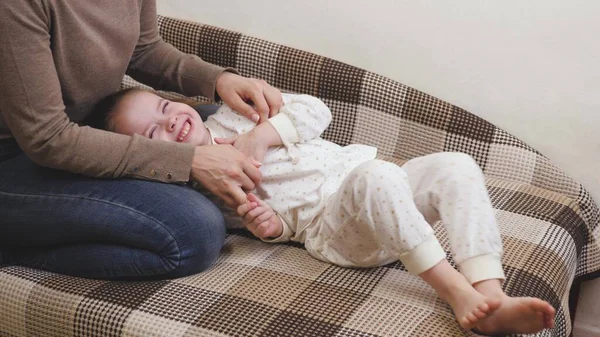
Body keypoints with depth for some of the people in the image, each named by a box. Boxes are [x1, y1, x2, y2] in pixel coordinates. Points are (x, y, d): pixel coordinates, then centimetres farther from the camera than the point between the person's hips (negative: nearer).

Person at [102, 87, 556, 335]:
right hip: (328, 226, -6)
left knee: (457, 166, -17)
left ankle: (491, 297, -32)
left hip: (381, 197, 7)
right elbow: (281, 224, 5)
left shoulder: (233, 115, 20)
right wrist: (267, 224, -19)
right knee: (377, 176, -37)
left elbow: (315, 110, 10)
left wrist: (263, 133, -4)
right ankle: (455, 291, -38)